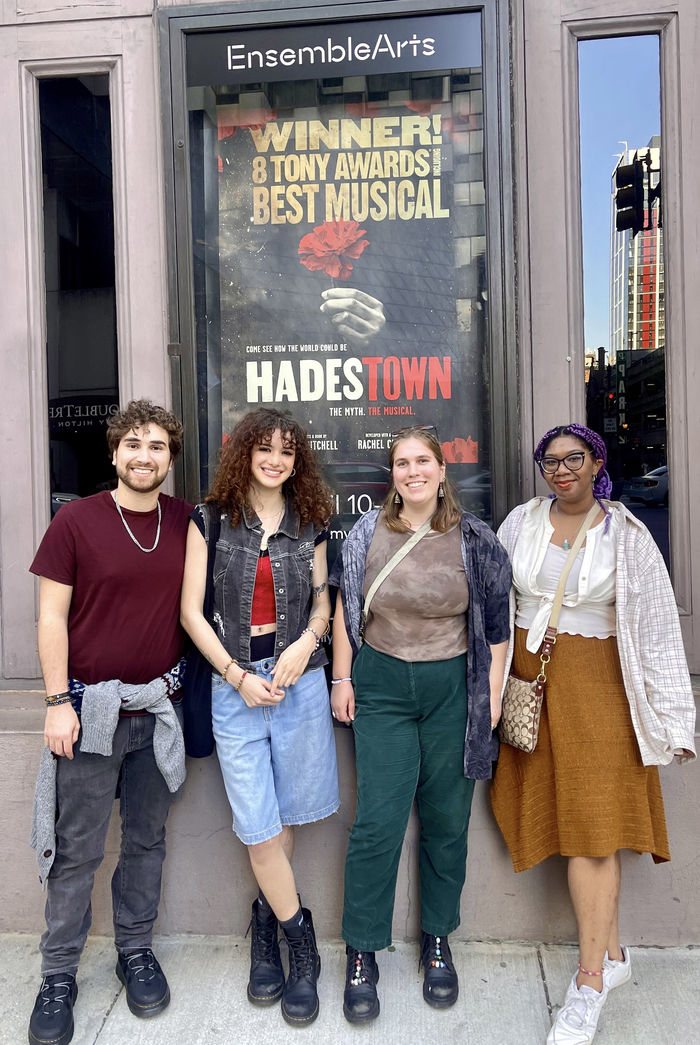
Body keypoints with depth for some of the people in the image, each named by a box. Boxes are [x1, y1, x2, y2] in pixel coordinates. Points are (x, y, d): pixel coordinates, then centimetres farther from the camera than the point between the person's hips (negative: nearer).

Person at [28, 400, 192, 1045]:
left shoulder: (185, 521, 2)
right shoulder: (76, 521, -6)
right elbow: (52, 616, -5)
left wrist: (189, 687, 4)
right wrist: (59, 701, -10)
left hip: (158, 705, 3)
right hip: (92, 706, -3)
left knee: (147, 839, 15)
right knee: (78, 849, 8)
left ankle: (136, 950, 34)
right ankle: (59, 974, 27)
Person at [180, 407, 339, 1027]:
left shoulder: (309, 524, 7)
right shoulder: (211, 520, 1)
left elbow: (322, 599, 13)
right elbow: (192, 611, -1)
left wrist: (305, 644, -8)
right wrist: (239, 676, -8)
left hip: (299, 680, 2)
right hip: (235, 685, -1)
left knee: (284, 818, 11)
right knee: (259, 829, 0)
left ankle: (266, 923, 35)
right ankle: (303, 948, 19)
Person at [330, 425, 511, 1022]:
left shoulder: (475, 540, -3)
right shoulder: (368, 534, -1)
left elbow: (497, 621, 3)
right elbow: (344, 609, 7)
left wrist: (493, 692, 2)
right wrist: (342, 679, 5)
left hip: (453, 688, 1)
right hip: (382, 686, 0)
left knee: (446, 821, 12)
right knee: (377, 822, 0)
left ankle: (437, 941, 33)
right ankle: (362, 955, 18)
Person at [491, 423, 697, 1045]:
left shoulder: (626, 536, -2)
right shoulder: (521, 523, 5)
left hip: (596, 685, -3)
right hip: (529, 679, 3)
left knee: (591, 821, -4)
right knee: (560, 814, 7)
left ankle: (590, 983, 9)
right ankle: (612, 952, 26)